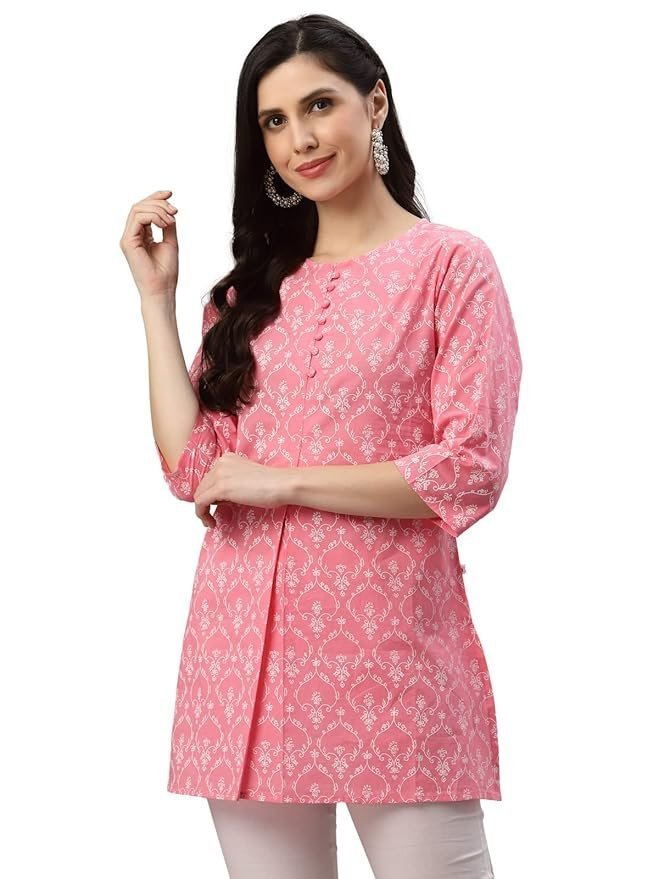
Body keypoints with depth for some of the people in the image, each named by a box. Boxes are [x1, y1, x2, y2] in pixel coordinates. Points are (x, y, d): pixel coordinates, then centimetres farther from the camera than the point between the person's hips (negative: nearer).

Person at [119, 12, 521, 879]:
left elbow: (471, 474, -10)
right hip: (247, 644, 5)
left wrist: (283, 482, -9)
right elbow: (194, 471, 5)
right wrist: (156, 295, 5)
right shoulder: (256, 286, 14)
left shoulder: (452, 264, -1)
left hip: (388, 642, -5)